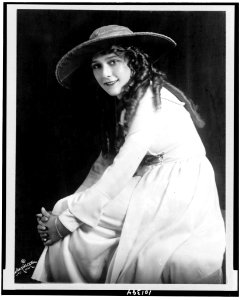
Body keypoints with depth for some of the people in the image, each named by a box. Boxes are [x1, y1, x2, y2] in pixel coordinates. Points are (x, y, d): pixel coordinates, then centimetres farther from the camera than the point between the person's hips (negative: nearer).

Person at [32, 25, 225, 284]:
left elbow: (120, 173, -22)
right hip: (152, 187, 9)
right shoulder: (125, 102, 9)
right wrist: (65, 208, -4)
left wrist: (67, 219, -18)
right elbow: (106, 160, 6)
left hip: (179, 192, -9)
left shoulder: (152, 102, -19)